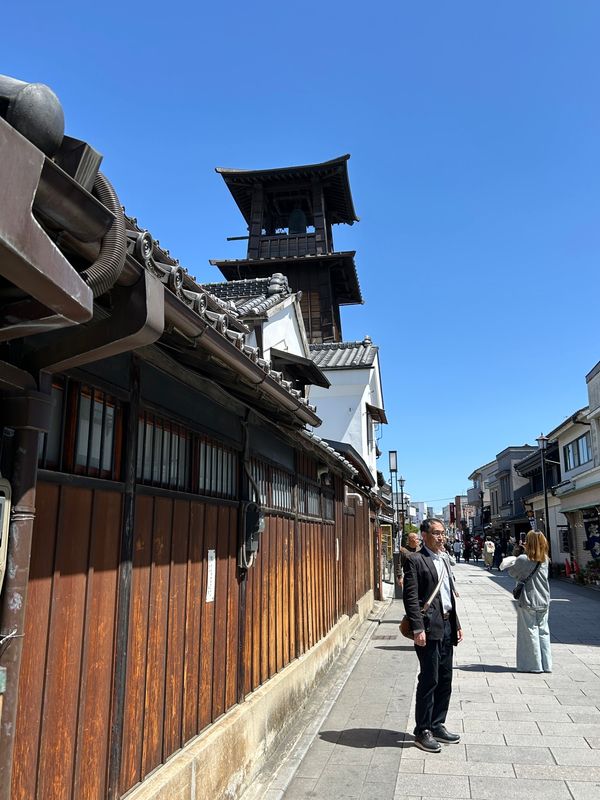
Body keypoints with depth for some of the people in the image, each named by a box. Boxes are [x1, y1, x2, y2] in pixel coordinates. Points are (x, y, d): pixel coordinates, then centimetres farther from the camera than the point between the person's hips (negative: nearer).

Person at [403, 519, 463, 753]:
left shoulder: (444, 559, 15)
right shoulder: (415, 560, -11)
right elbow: (410, 597, -15)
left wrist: (456, 625, 16)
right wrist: (418, 629, -20)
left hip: (447, 626, 8)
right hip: (429, 627, -8)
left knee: (445, 680, 14)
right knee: (429, 680, -1)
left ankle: (437, 725, 27)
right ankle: (422, 731, 12)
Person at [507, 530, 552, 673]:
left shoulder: (522, 559, -16)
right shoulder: (545, 560, 0)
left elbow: (512, 572, -3)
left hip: (528, 602, -5)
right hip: (543, 602, 5)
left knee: (530, 633, 4)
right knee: (543, 632, 12)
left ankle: (534, 665, 10)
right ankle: (546, 665, 17)